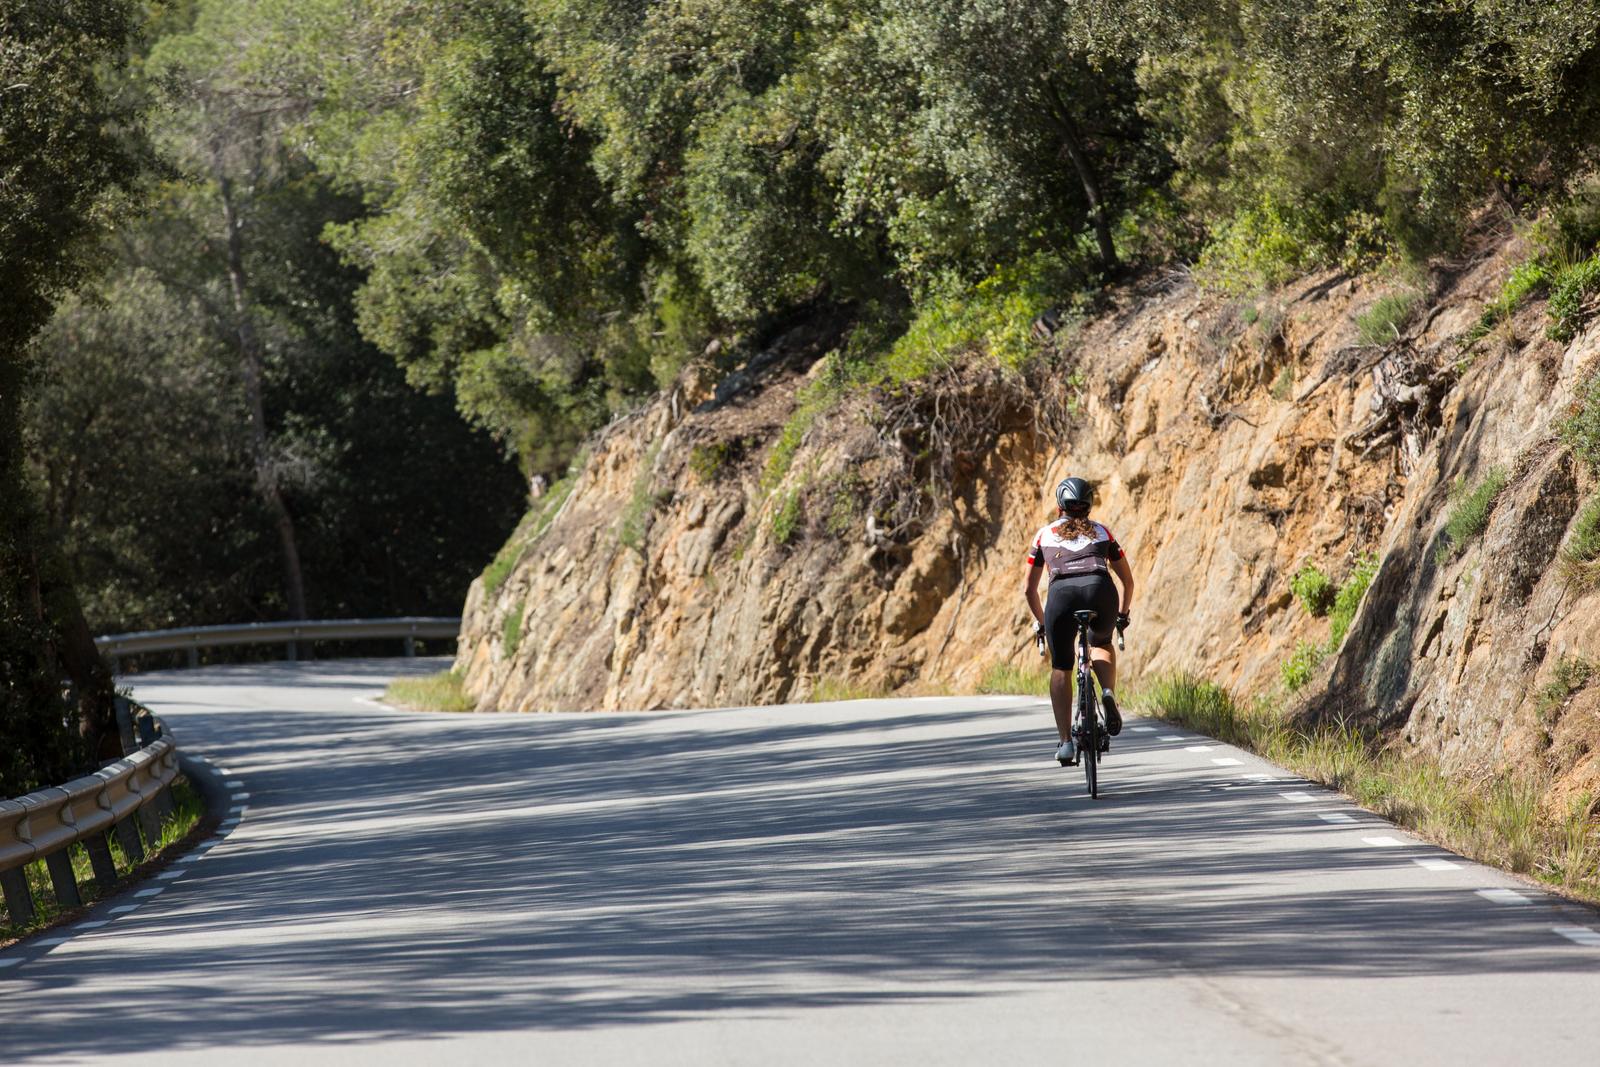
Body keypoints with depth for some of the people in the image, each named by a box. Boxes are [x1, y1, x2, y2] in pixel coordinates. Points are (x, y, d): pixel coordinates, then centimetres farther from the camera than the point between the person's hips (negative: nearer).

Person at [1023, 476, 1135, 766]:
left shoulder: (1045, 535, 27)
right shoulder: (1101, 532, 29)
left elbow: (1029, 589, 29)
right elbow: (1127, 580, 33)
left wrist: (1040, 621, 44)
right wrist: (1123, 614, 48)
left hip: (1062, 593, -1)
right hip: (1100, 590, 1)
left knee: (1061, 669, 15)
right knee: (1101, 643, 32)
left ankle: (1065, 743, 8)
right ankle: (1108, 693, 4)